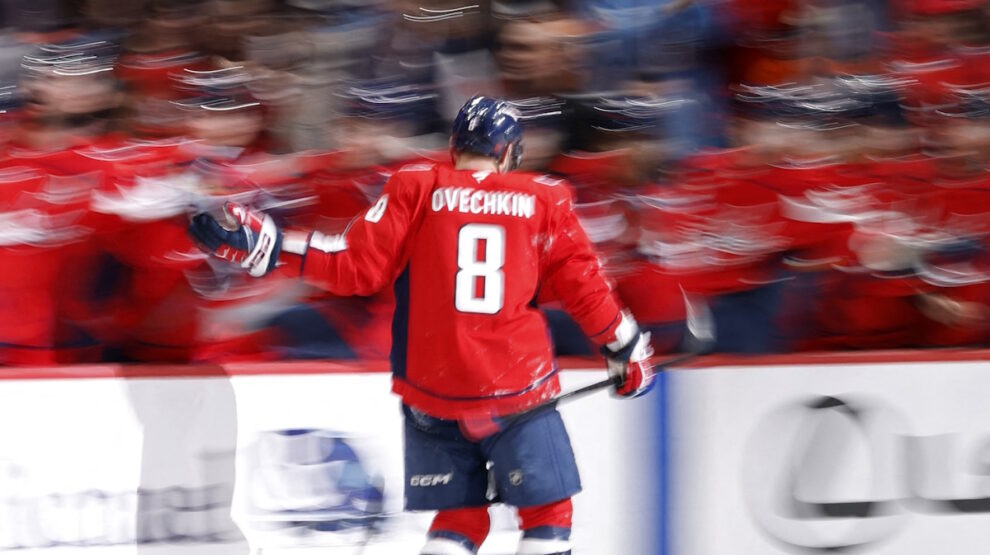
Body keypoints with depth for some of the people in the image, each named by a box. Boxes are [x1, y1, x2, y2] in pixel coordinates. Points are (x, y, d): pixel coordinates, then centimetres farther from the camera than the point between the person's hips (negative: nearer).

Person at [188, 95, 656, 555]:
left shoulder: (415, 190, 1)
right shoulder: (544, 201, 3)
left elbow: (357, 267, -5)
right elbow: (582, 284, 5)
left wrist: (271, 248, -4)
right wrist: (626, 349, 18)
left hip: (431, 393, 2)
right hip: (519, 391, -1)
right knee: (547, 515, 9)